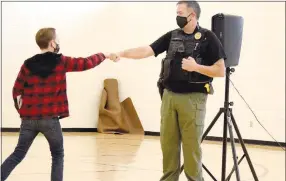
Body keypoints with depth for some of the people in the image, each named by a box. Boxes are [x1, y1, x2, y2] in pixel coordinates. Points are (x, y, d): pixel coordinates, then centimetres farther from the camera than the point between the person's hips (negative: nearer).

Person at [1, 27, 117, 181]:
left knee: (18, 154, 11)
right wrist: (104, 55, 21)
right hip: (50, 119, -3)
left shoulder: (28, 64, 3)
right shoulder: (60, 62, -5)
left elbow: (17, 91, 5)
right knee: (57, 156, 14)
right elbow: (86, 63, 4)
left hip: (29, 119, 3)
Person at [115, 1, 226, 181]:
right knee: (168, 143, 6)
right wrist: (122, 53, -10)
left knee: (191, 145, -2)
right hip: (169, 96, 5)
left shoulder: (208, 38, -4)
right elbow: (146, 51, 3)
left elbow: (220, 71, -5)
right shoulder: (172, 36, 10)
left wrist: (196, 67, -17)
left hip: (193, 98, -4)